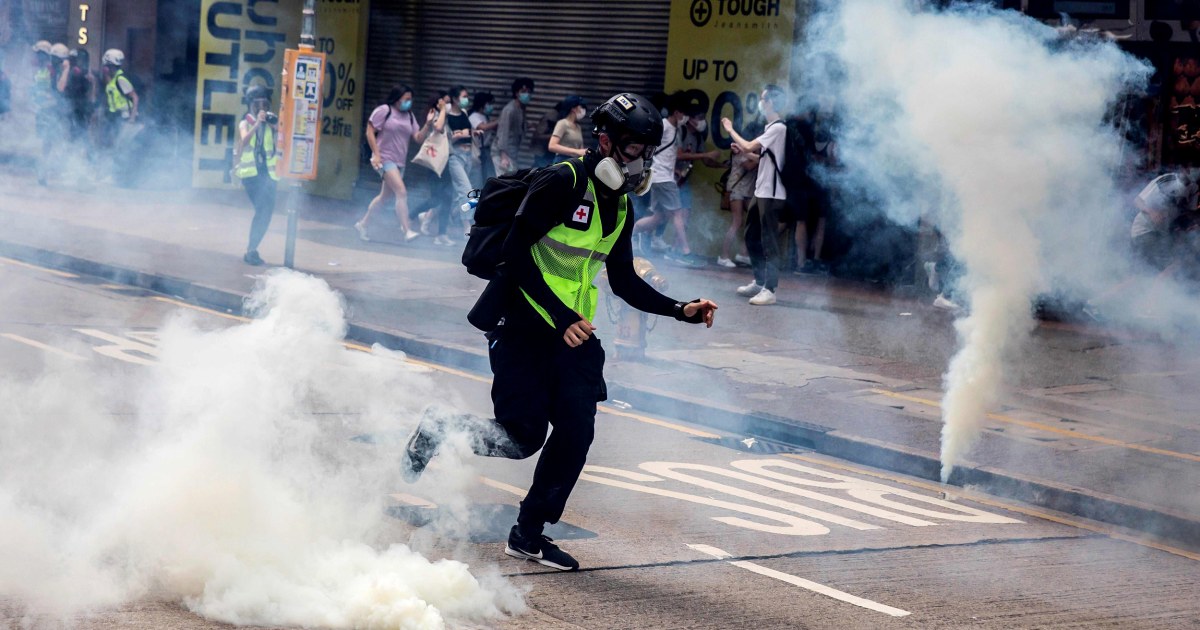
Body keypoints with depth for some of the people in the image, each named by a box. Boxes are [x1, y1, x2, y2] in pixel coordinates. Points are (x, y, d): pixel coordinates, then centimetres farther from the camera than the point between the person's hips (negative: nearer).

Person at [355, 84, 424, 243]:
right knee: (401, 192, -20)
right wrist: (376, 154, -14)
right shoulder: (384, 111, -6)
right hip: (385, 159, -8)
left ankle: (362, 224, 27)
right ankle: (407, 231, -24)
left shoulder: (409, 116, 12)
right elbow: (370, 132, -7)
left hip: (400, 162, 8)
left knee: (385, 196, 13)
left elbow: (418, 138, 7)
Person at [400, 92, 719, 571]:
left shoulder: (620, 207, 10)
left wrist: (680, 311, 5)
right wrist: (560, 316, -23)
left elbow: (625, 283, 18)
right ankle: (439, 427, 17)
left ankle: (529, 533, 11)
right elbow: (516, 253, -19)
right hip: (524, 329, -7)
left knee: (576, 432, -3)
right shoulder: (561, 183, -15)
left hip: (574, 334, 7)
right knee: (525, 437, -10)